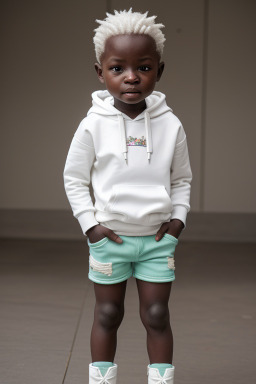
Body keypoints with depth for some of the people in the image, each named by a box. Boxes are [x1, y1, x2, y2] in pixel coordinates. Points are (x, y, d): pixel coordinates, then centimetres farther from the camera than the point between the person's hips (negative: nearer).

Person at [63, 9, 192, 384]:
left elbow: (182, 178, 9)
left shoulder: (170, 125, -3)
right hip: (109, 237, -1)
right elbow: (74, 177, 0)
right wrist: (90, 224, -6)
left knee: (157, 315, 6)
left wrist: (178, 217, -2)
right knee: (107, 314, 10)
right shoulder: (94, 125, -8)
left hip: (158, 237, 1)